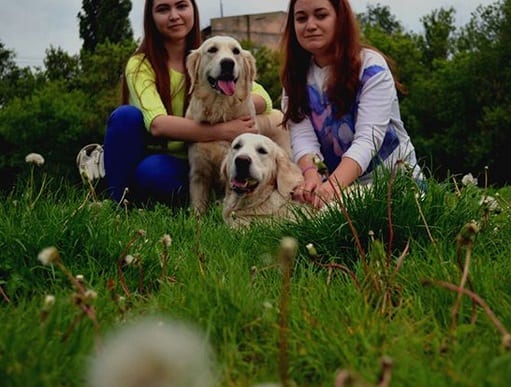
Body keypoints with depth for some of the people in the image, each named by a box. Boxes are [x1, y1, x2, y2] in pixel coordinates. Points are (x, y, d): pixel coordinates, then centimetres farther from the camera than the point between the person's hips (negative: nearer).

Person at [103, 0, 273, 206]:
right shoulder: (140, 65, -9)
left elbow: (263, 100, -11)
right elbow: (157, 124, -27)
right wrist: (222, 131, -37)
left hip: (185, 166, -1)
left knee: (151, 170, -34)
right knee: (126, 115, -28)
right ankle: (118, 203, -16)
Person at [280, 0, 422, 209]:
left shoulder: (370, 67, -10)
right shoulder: (295, 78, 3)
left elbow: (368, 137, -21)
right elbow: (303, 137, -10)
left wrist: (333, 185, -37)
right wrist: (311, 175, -32)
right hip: (334, 183, 4)